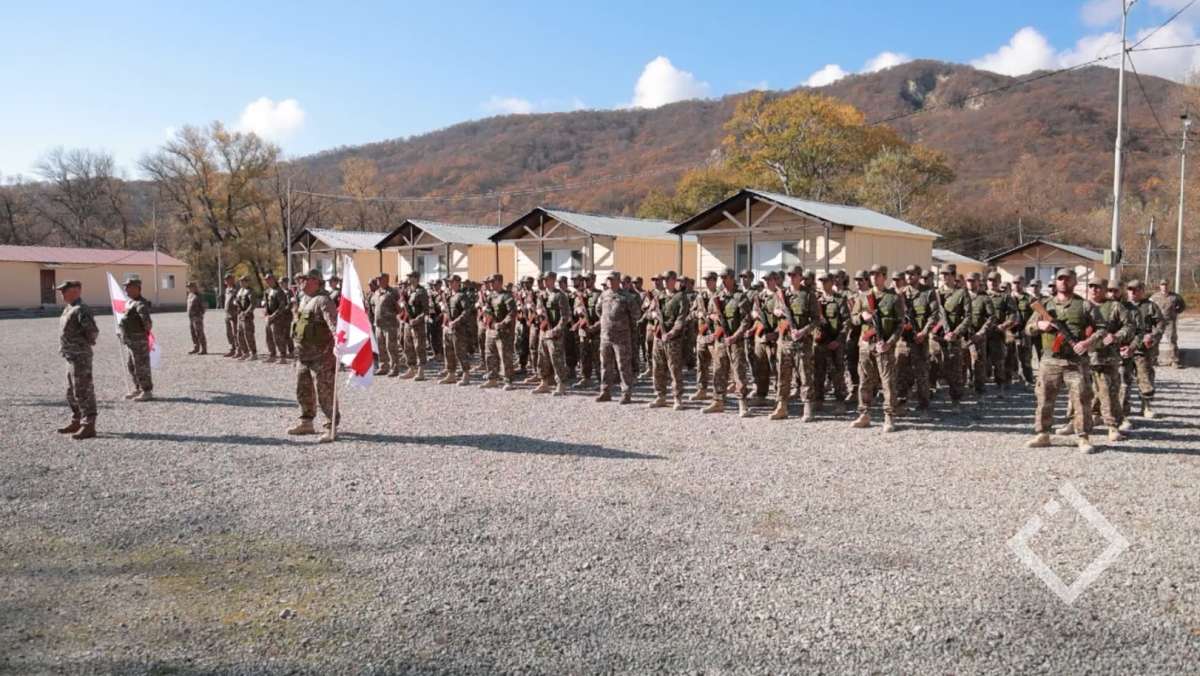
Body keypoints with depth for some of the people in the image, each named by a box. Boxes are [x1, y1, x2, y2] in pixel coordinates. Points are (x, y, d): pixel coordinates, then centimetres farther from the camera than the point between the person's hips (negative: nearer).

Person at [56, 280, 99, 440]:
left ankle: (88, 426, -4)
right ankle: (76, 422, 29)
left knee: (83, 392, -7)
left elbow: (93, 331, -27)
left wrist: (88, 342, -9)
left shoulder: (81, 309, -18)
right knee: (72, 392, 18)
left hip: (80, 357, -11)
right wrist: (66, 348, 14)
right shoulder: (69, 308, 14)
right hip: (71, 356, 11)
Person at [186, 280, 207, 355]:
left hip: (197, 317, -9)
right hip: (190, 317, 9)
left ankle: (203, 349, -2)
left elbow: (204, 306, -13)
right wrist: (189, 316, 16)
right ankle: (195, 348, 22)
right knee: (193, 334, 13)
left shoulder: (198, 296, -12)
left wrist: (201, 313, -10)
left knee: (199, 334, -6)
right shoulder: (190, 295, 14)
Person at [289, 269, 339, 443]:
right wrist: (298, 350, 27)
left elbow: (333, 322, -30)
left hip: (320, 355, -10)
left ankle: (331, 428, 0)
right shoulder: (305, 300, 15)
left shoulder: (323, 300, -16)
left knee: (324, 392, -6)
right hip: (303, 354, 10)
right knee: (303, 390, 19)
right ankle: (306, 422, 32)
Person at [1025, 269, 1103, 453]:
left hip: (1076, 362, -2)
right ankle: (1042, 434, 18)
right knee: (1044, 400, 7)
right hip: (1049, 361, 2)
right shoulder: (1045, 305, 12)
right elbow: (1028, 329, 14)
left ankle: (1084, 438, 4)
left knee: (1082, 399, -4)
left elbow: (1101, 328, 3)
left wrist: (1089, 341, -15)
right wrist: (1039, 325, -8)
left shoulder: (1084, 305, 5)